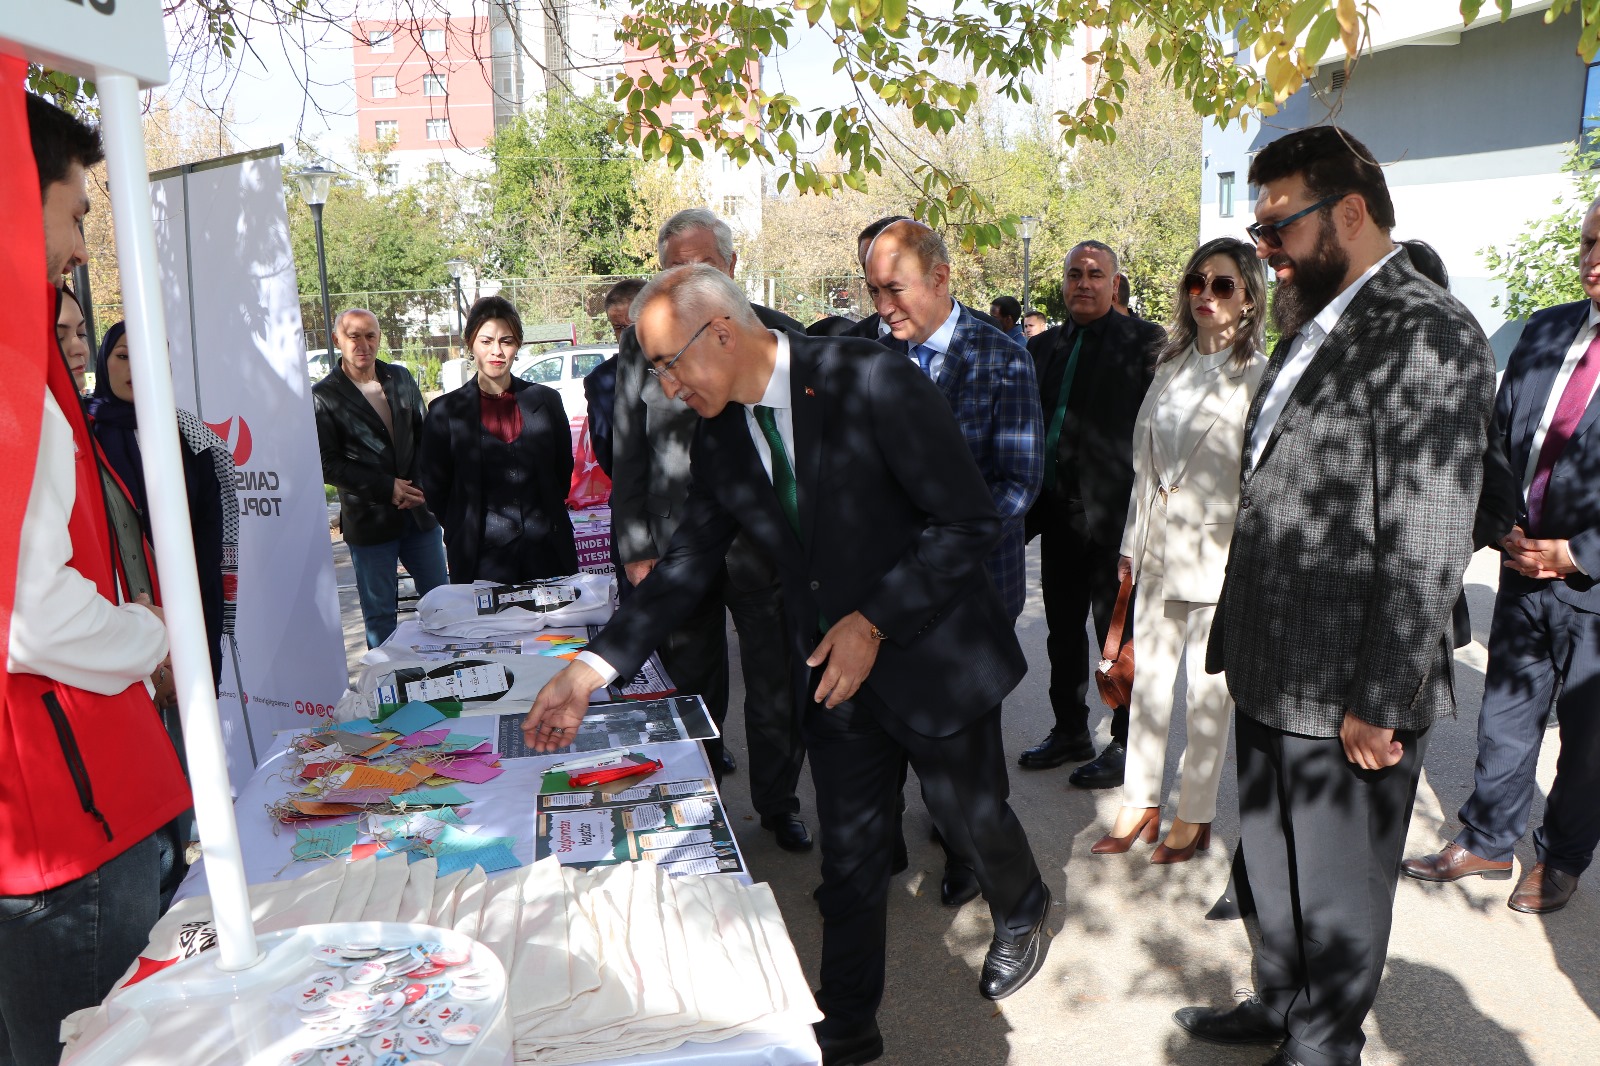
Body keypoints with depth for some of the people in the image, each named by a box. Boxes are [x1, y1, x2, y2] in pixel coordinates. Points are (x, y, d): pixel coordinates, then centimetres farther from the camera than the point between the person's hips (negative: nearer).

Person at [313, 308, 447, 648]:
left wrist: (418, 484, -5)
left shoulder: (401, 378, 7)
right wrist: (387, 488, -16)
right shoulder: (324, 396, -7)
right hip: (368, 520, -4)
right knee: (379, 612, 6)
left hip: (418, 509, 5)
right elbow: (328, 465, -10)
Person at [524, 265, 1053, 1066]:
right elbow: (689, 562, 2)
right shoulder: (720, 437, -2)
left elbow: (971, 522, -20)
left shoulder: (874, 382, -22)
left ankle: (1021, 913, 52)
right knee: (848, 855, 13)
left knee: (972, 817, 17)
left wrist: (875, 623, -22)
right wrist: (594, 667, -7)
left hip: (932, 653, -4)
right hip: (832, 670, 4)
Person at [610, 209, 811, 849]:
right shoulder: (641, 345, 5)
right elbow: (628, 455, 7)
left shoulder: (778, 335, 1)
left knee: (778, 692, 8)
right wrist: (636, 549, 2)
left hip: (767, 547, 0)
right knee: (694, 689, 11)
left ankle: (778, 805, 29)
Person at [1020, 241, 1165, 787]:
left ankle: (1125, 743, 19)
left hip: (1116, 512, -6)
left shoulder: (1144, 340, -4)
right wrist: (1033, 504, 9)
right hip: (1059, 514, 6)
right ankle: (1070, 731, 31)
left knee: (1119, 633, 4)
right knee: (1063, 630, 16)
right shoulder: (1043, 346, 13)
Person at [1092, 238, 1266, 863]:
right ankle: (1140, 805, 26)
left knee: (1207, 693, 6)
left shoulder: (1262, 377, -8)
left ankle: (1194, 817, 23)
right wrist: (1131, 544, 13)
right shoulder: (1170, 367, 11)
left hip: (1219, 556, -6)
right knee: (1147, 681, 12)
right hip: (1159, 553, 6)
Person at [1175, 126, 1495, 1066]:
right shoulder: (1310, 330, 13)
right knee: (1272, 864, 23)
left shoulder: (1429, 334, -15)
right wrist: (1238, 639, 15)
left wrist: (1379, 701, -19)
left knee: (1338, 891, 12)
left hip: (1348, 696, -8)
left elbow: (1428, 547, -20)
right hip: (1271, 674, 8)